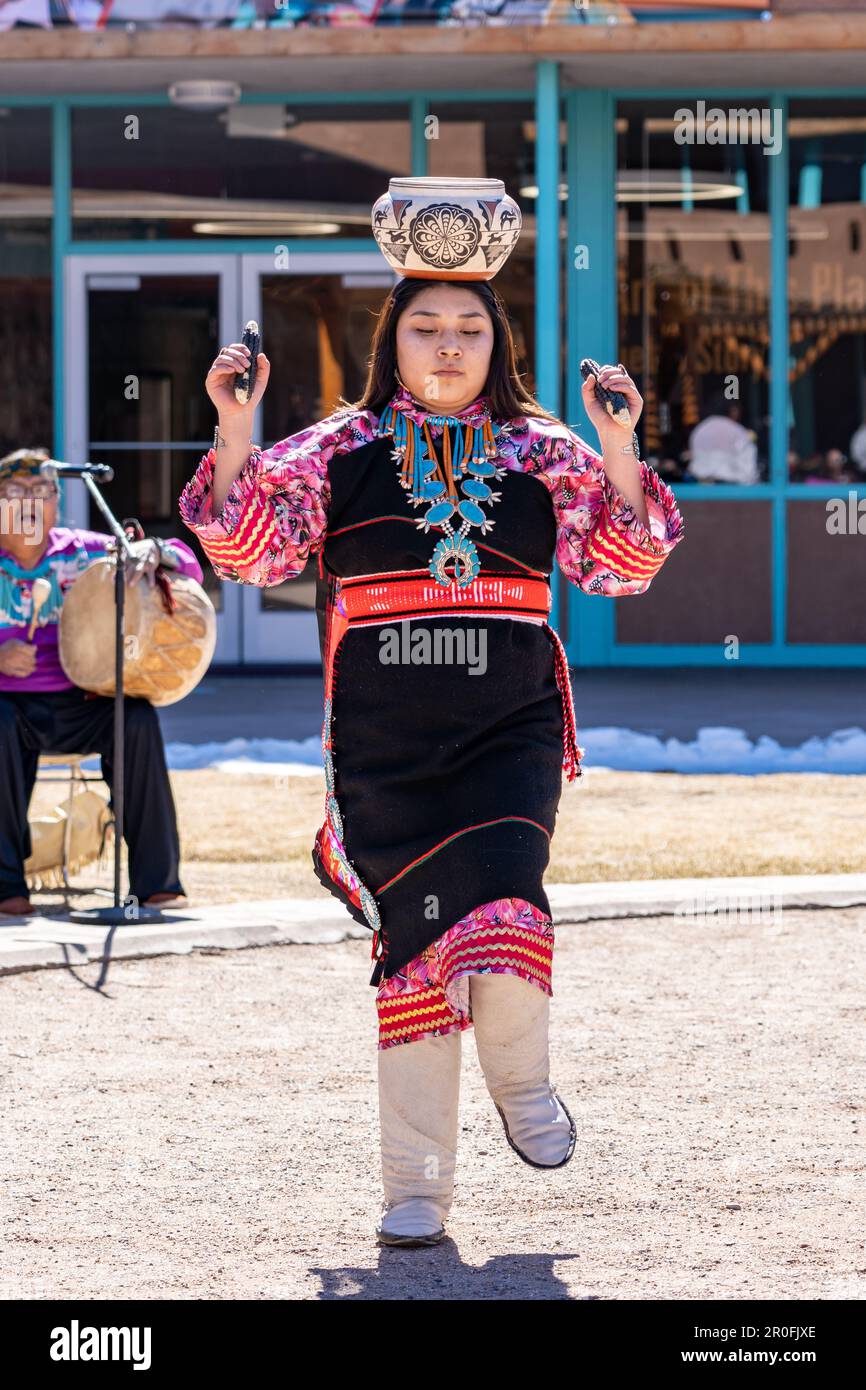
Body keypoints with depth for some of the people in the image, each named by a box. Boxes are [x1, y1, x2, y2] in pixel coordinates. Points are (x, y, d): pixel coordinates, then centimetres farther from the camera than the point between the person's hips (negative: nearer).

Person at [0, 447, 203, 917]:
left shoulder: (83, 552, 6)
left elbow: (189, 568, 6)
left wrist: (152, 552, -18)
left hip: (76, 705, 2)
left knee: (137, 718, -27)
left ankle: (155, 879, -21)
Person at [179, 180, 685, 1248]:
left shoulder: (542, 453, 8)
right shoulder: (339, 452, 6)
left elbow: (623, 565, 1)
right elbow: (251, 548, -2)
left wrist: (619, 447, -12)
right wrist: (236, 429, -14)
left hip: (510, 733, 0)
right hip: (384, 745, 0)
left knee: (500, 915, -23)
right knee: (411, 944, 0)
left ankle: (518, 1075, 6)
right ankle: (416, 1189, 7)